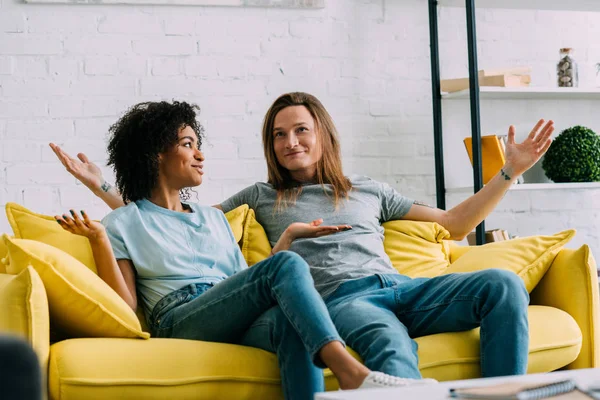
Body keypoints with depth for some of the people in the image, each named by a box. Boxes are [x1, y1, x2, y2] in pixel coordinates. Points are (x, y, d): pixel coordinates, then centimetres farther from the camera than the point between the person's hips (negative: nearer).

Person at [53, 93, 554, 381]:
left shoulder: (369, 191, 30)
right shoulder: (261, 197, 26)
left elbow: (455, 224, 30)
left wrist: (510, 171, 24)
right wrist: (101, 188, 22)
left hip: (398, 286, 4)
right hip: (339, 297, -4)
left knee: (503, 285, -24)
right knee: (391, 343, -42)